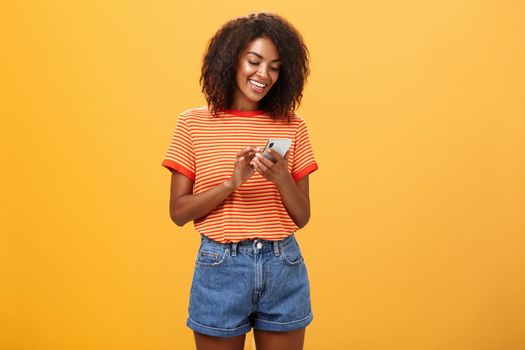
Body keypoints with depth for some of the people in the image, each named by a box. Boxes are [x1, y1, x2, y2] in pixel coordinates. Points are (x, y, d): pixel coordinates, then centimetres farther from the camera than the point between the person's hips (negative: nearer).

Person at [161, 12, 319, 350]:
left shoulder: (292, 126, 2)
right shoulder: (194, 123, -2)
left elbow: (302, 217, 2)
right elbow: (178, 212, -4)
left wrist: (281, 178, -16)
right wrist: (231, 184, -18)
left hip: (283, 268, 2)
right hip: (220, 267, -1)